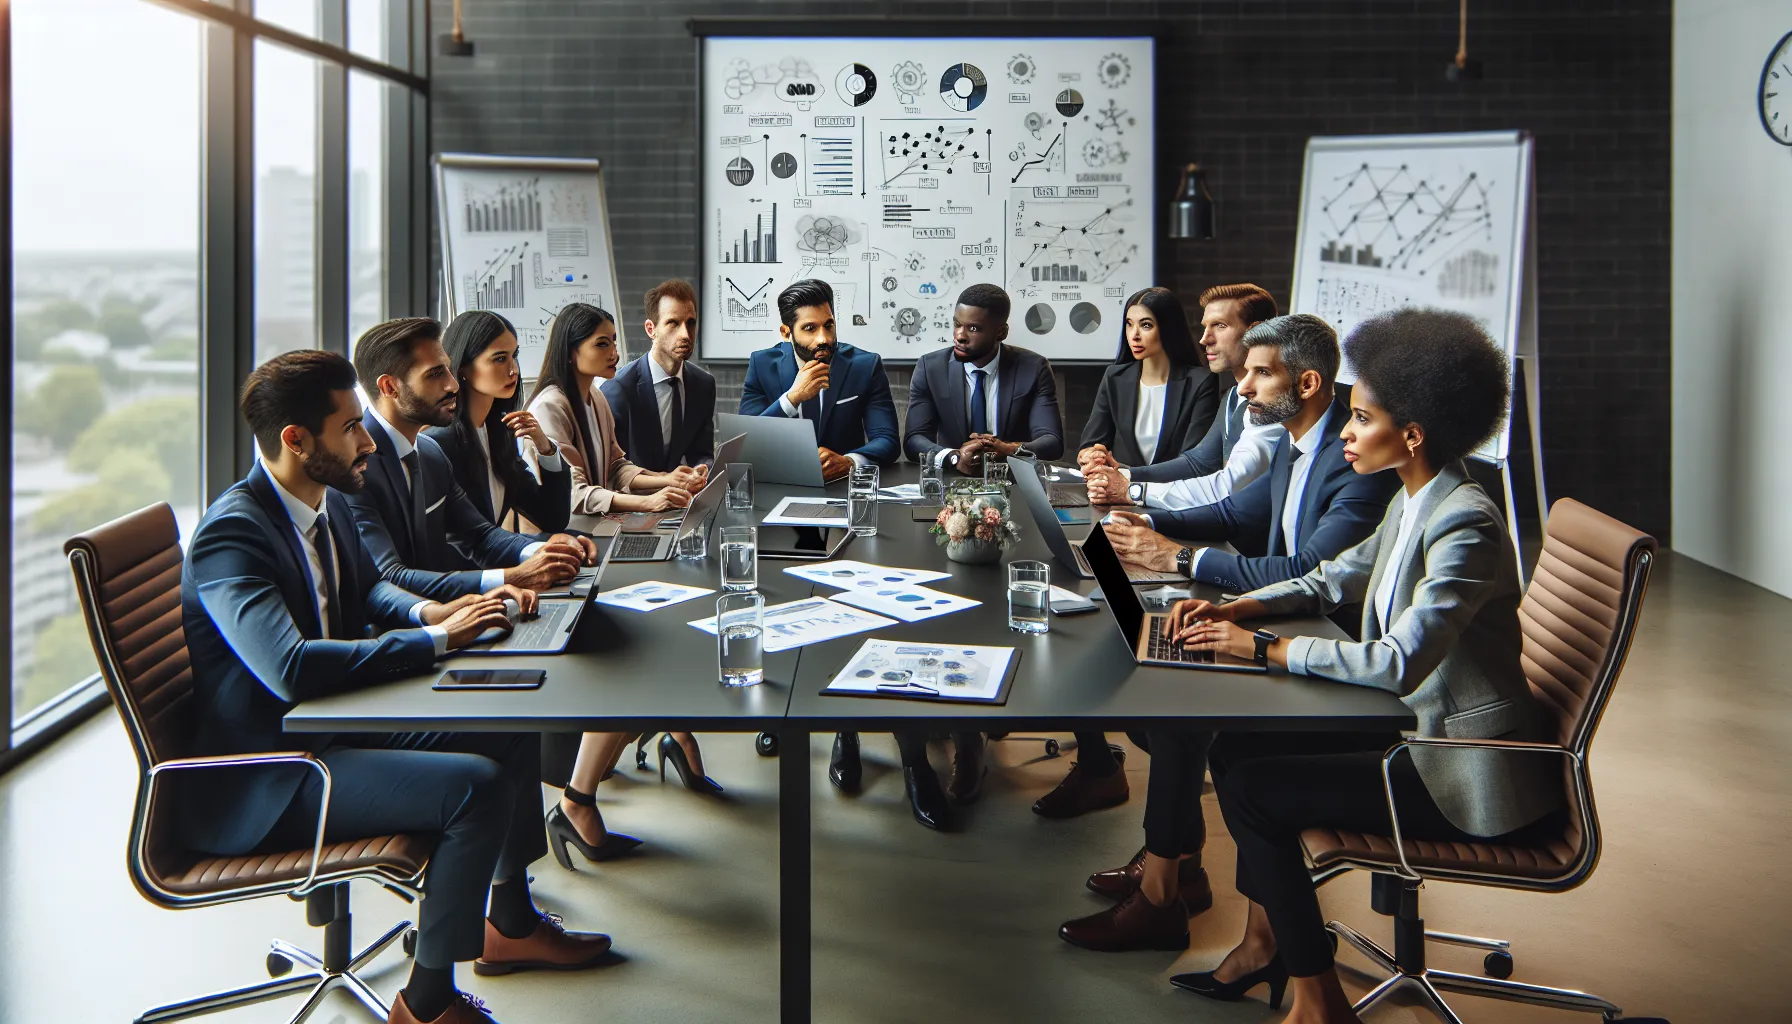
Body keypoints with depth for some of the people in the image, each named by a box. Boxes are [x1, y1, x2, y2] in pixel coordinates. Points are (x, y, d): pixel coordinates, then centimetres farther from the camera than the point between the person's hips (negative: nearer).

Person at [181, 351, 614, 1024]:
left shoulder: (329, 505, 5)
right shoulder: (232, 533, -23)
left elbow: (367, 586, 25)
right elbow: (293, 669, -35)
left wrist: (425, 611, 2)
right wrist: (435, 639, -26)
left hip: (337, 722, 10)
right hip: (260, 779, -10)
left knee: (512, 728, 12)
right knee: (476, 785, -24)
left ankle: (510, 923, 29)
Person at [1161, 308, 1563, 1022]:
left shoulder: (1466, 523, -24)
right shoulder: (1414, 501, 6)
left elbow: (1397, 663, -30)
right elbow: (1337, 578, 18)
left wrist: (1266, 647, -21)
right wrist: (1234, 610, 4)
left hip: (1471, 775, -10)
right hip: (1423, 728, 10)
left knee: (1250, 787, -13)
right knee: (1240, 744, 6)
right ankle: (1265, 944, 18)